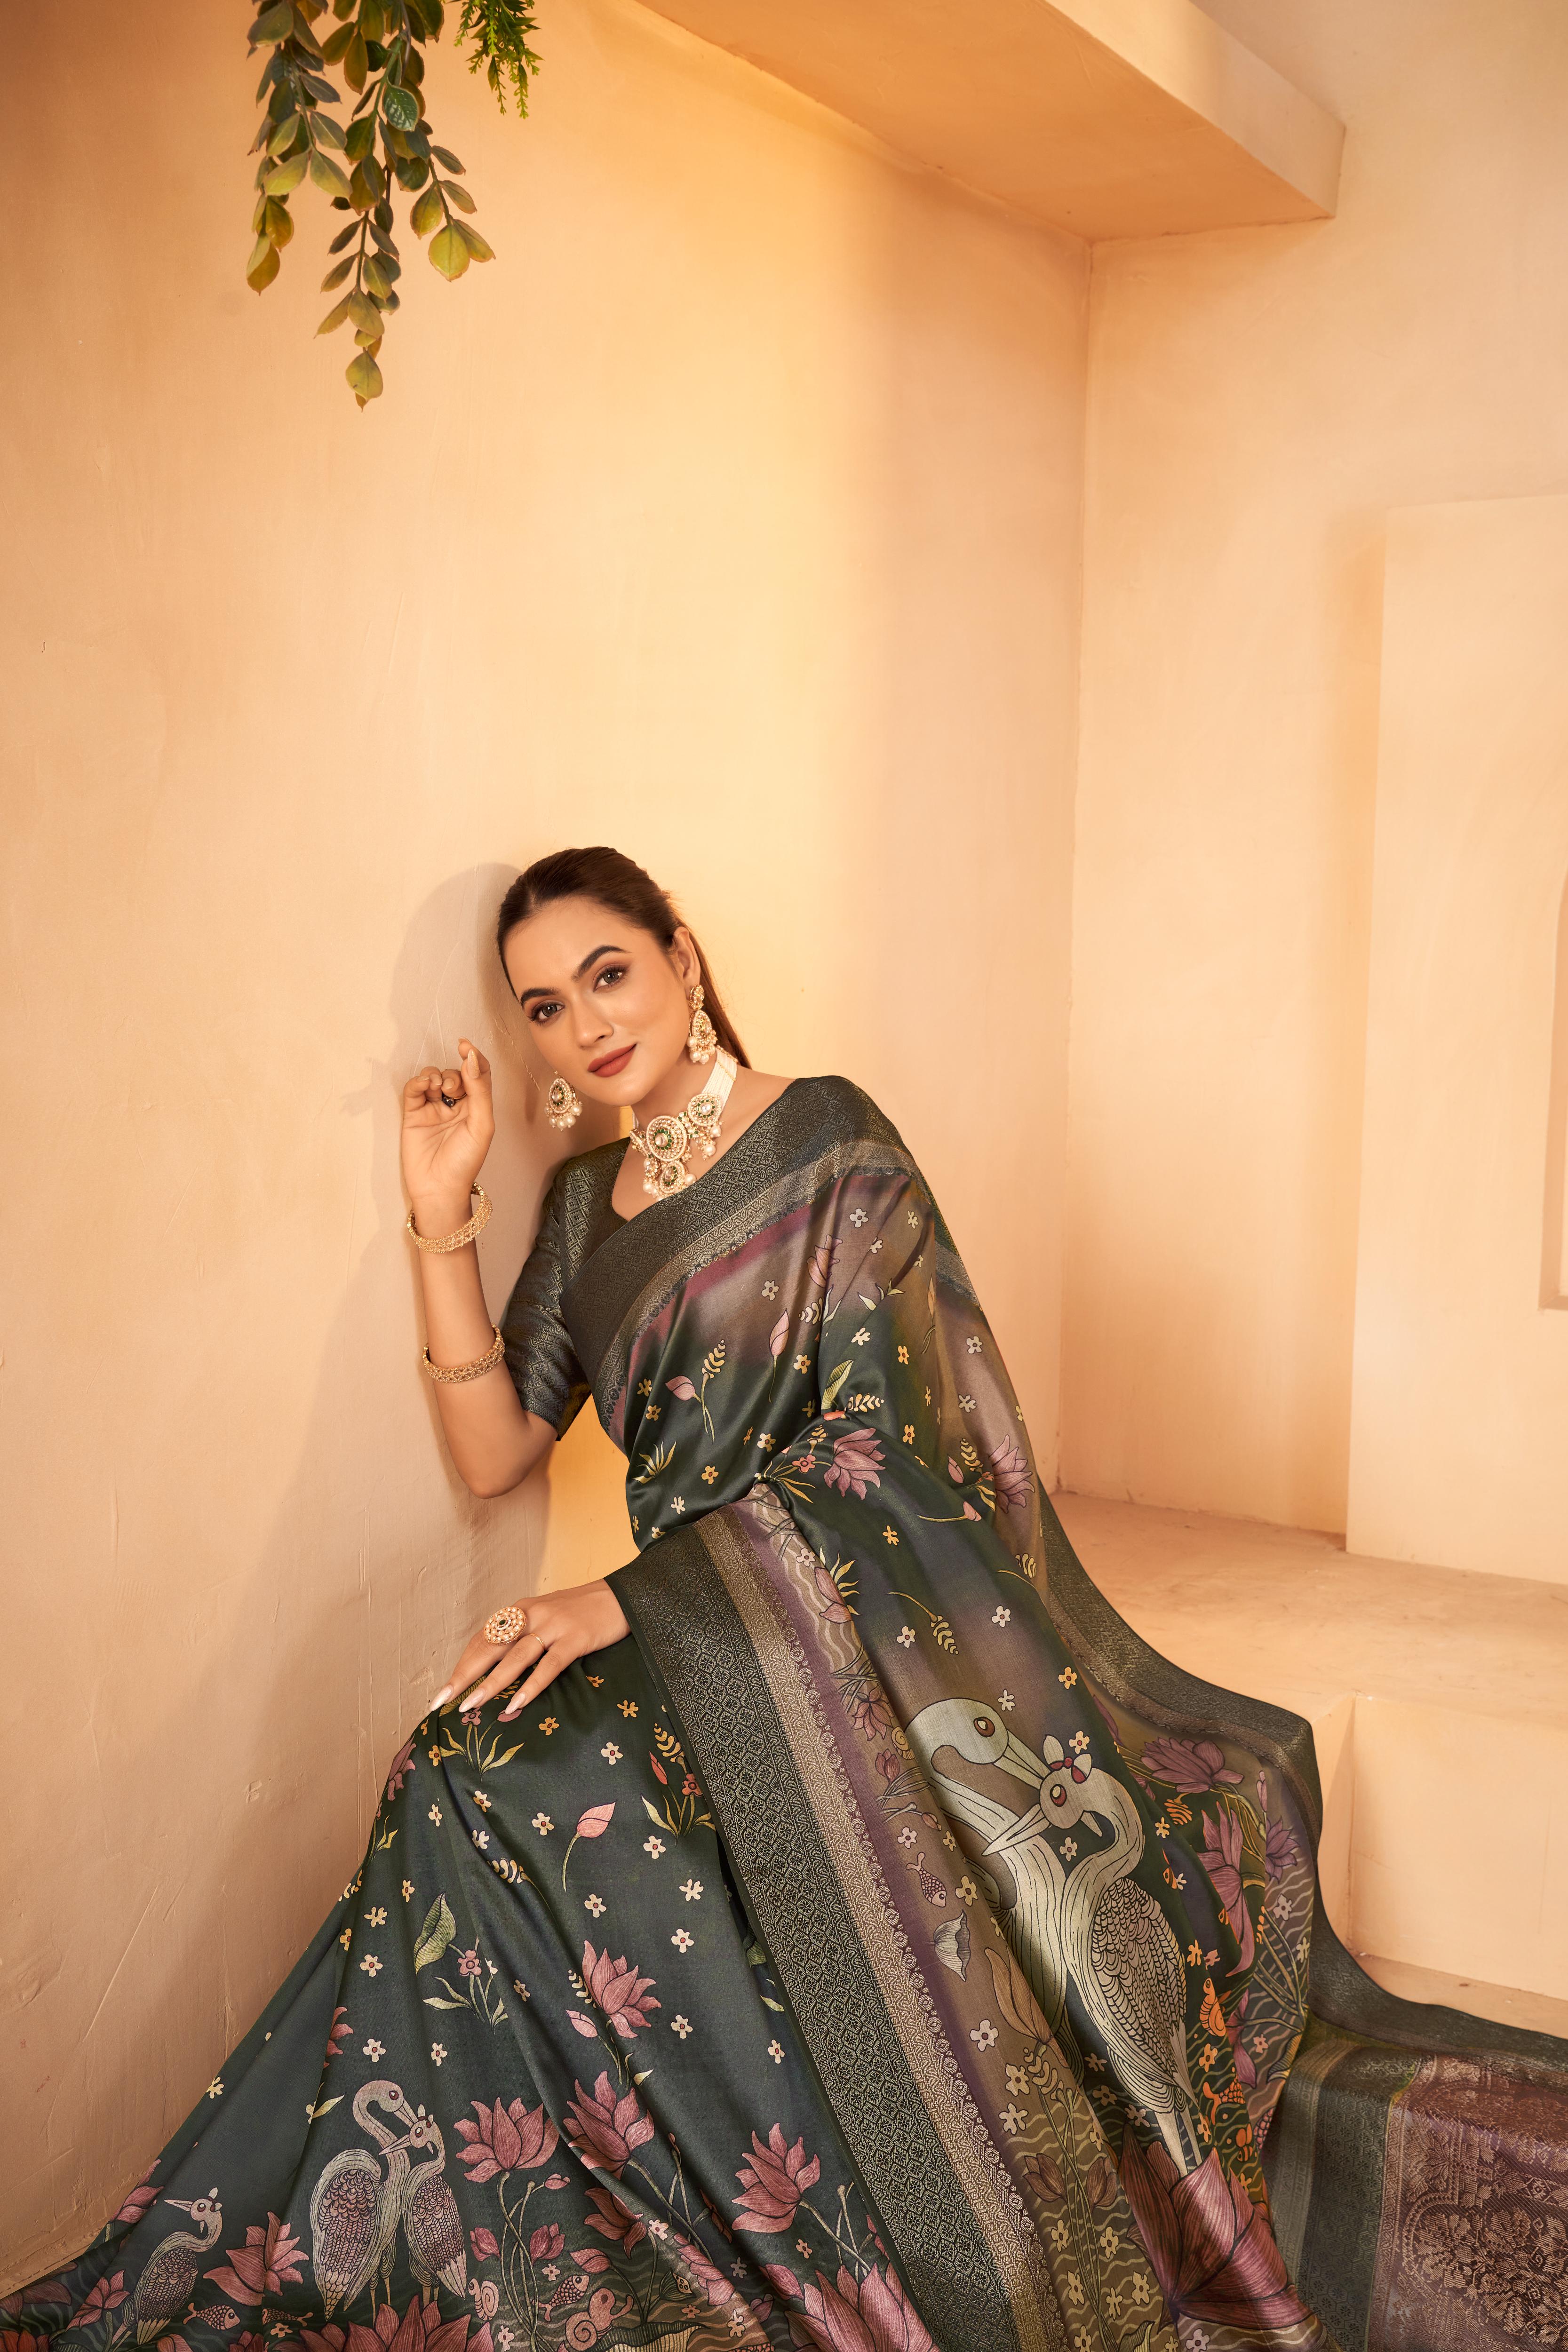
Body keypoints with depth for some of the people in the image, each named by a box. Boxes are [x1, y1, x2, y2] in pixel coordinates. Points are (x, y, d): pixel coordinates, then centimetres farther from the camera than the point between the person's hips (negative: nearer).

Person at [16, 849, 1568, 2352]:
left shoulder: (830, 1142, -4)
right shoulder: (586, 1204, 15)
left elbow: (869, 1446, -11)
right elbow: (494, 1450, 8)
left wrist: (633, 1596, -17)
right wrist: (441, 1219, 1)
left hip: (862, 1611, -6)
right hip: (694, 1643, 6)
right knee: (480, 1779, -23)